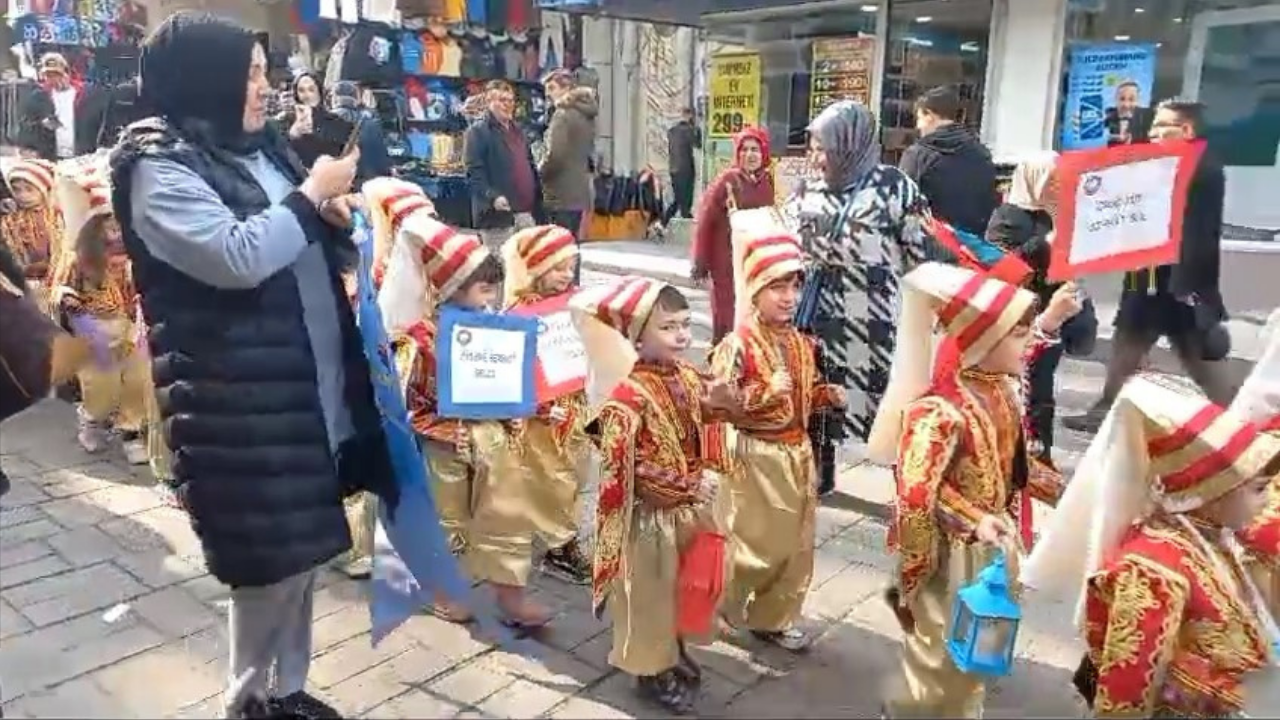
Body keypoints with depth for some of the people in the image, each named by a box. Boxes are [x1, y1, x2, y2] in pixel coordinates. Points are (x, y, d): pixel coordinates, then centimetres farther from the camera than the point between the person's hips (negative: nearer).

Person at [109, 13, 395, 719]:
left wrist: (336, 214, 0)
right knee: (267, 553, 2)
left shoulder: (262, 146, 14)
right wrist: (312, 193, -12)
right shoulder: (159, 168, -10)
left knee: (300, 541, 15)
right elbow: (237, 257, -25)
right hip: (239, 398, -7)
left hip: (311, 383, 8)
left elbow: (311, 251, 22)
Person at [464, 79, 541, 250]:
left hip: (526, 212, 8)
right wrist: (492, 196, -28)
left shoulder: (517, 130, 21)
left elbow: (529, 166, 25)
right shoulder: (477, 131, -5)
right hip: (498, 213, -8)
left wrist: (537, 202, 15)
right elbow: (474, 173, -14)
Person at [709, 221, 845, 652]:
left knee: (795, 544, 14)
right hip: (756, 456, -7)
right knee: (751, 543, 3)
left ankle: (772, 619, 30)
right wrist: (766, 391, -29)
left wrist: (826, 395, -2)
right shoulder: (737, 345, -16)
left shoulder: (801, 344, 6)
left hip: (797, 452, 7)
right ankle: (717, 607, 27)